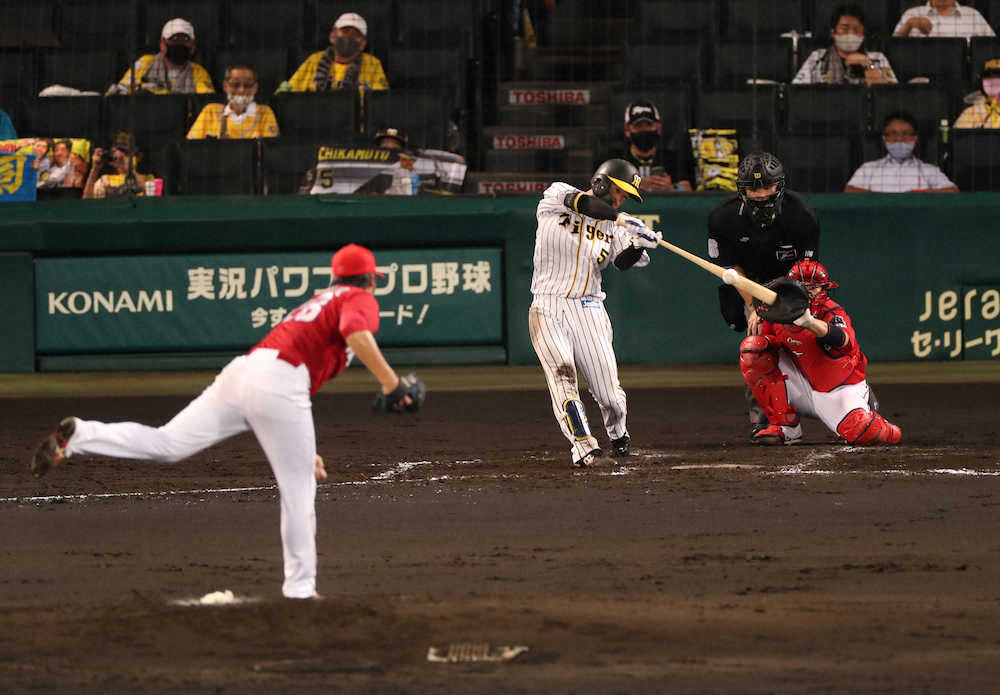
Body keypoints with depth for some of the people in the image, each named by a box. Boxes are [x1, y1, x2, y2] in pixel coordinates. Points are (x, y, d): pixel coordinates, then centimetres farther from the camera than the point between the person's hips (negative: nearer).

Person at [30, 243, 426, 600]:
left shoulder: (319, 302, 37)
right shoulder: (361, 300, 13)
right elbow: (356, 334, -15)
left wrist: (302, 449, 41)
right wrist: (392, 384, -15)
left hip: (241, 371, 7)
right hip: (279, 382, -7)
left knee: (167, 443, -4)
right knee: (299, 489, 2)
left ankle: (78, 437, -20)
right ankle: (300, 589, 4)